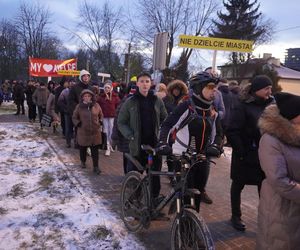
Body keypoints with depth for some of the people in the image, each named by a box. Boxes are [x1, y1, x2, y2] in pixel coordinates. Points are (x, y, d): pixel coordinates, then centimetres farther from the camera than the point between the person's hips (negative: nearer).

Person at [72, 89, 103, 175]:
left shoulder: (96, 105, 1)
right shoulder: (79, 106, -2)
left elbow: (101, 115, 15)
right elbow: (74, 117, 8)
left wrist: (100, 122, 2)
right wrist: (78, 124, -5)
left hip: (95, 132, 0)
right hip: (83, 132, 0)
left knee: (95, 150, 2)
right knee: (83, 148, 13)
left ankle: (96, 167, 8)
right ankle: (83, 162, 37)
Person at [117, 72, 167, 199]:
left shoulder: (157, 101, 6)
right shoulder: (130, 102, 2)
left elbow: (165, 120, 15)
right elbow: (121, 122, 5)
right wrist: (130, 136, -8)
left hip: (155, 145, 1)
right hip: (137, 146, -1)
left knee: (155, 176, 7)